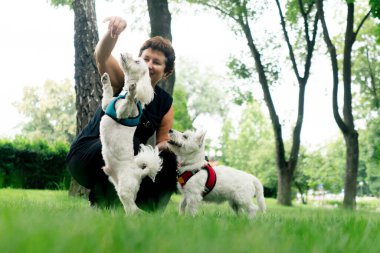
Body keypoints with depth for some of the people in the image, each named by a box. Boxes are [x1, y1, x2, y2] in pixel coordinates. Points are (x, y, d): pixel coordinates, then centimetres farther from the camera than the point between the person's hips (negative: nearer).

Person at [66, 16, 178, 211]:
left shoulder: (165, 104, 2)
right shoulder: (123, 81, -10)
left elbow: (162, 142, 1)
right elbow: (101, 57, -30)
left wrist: (168, 147, -25)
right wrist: (114, 31, -51)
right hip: (84, 157, -4)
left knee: (168, 160, -14)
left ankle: (145, 212, -2)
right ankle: (101, 205, -22)